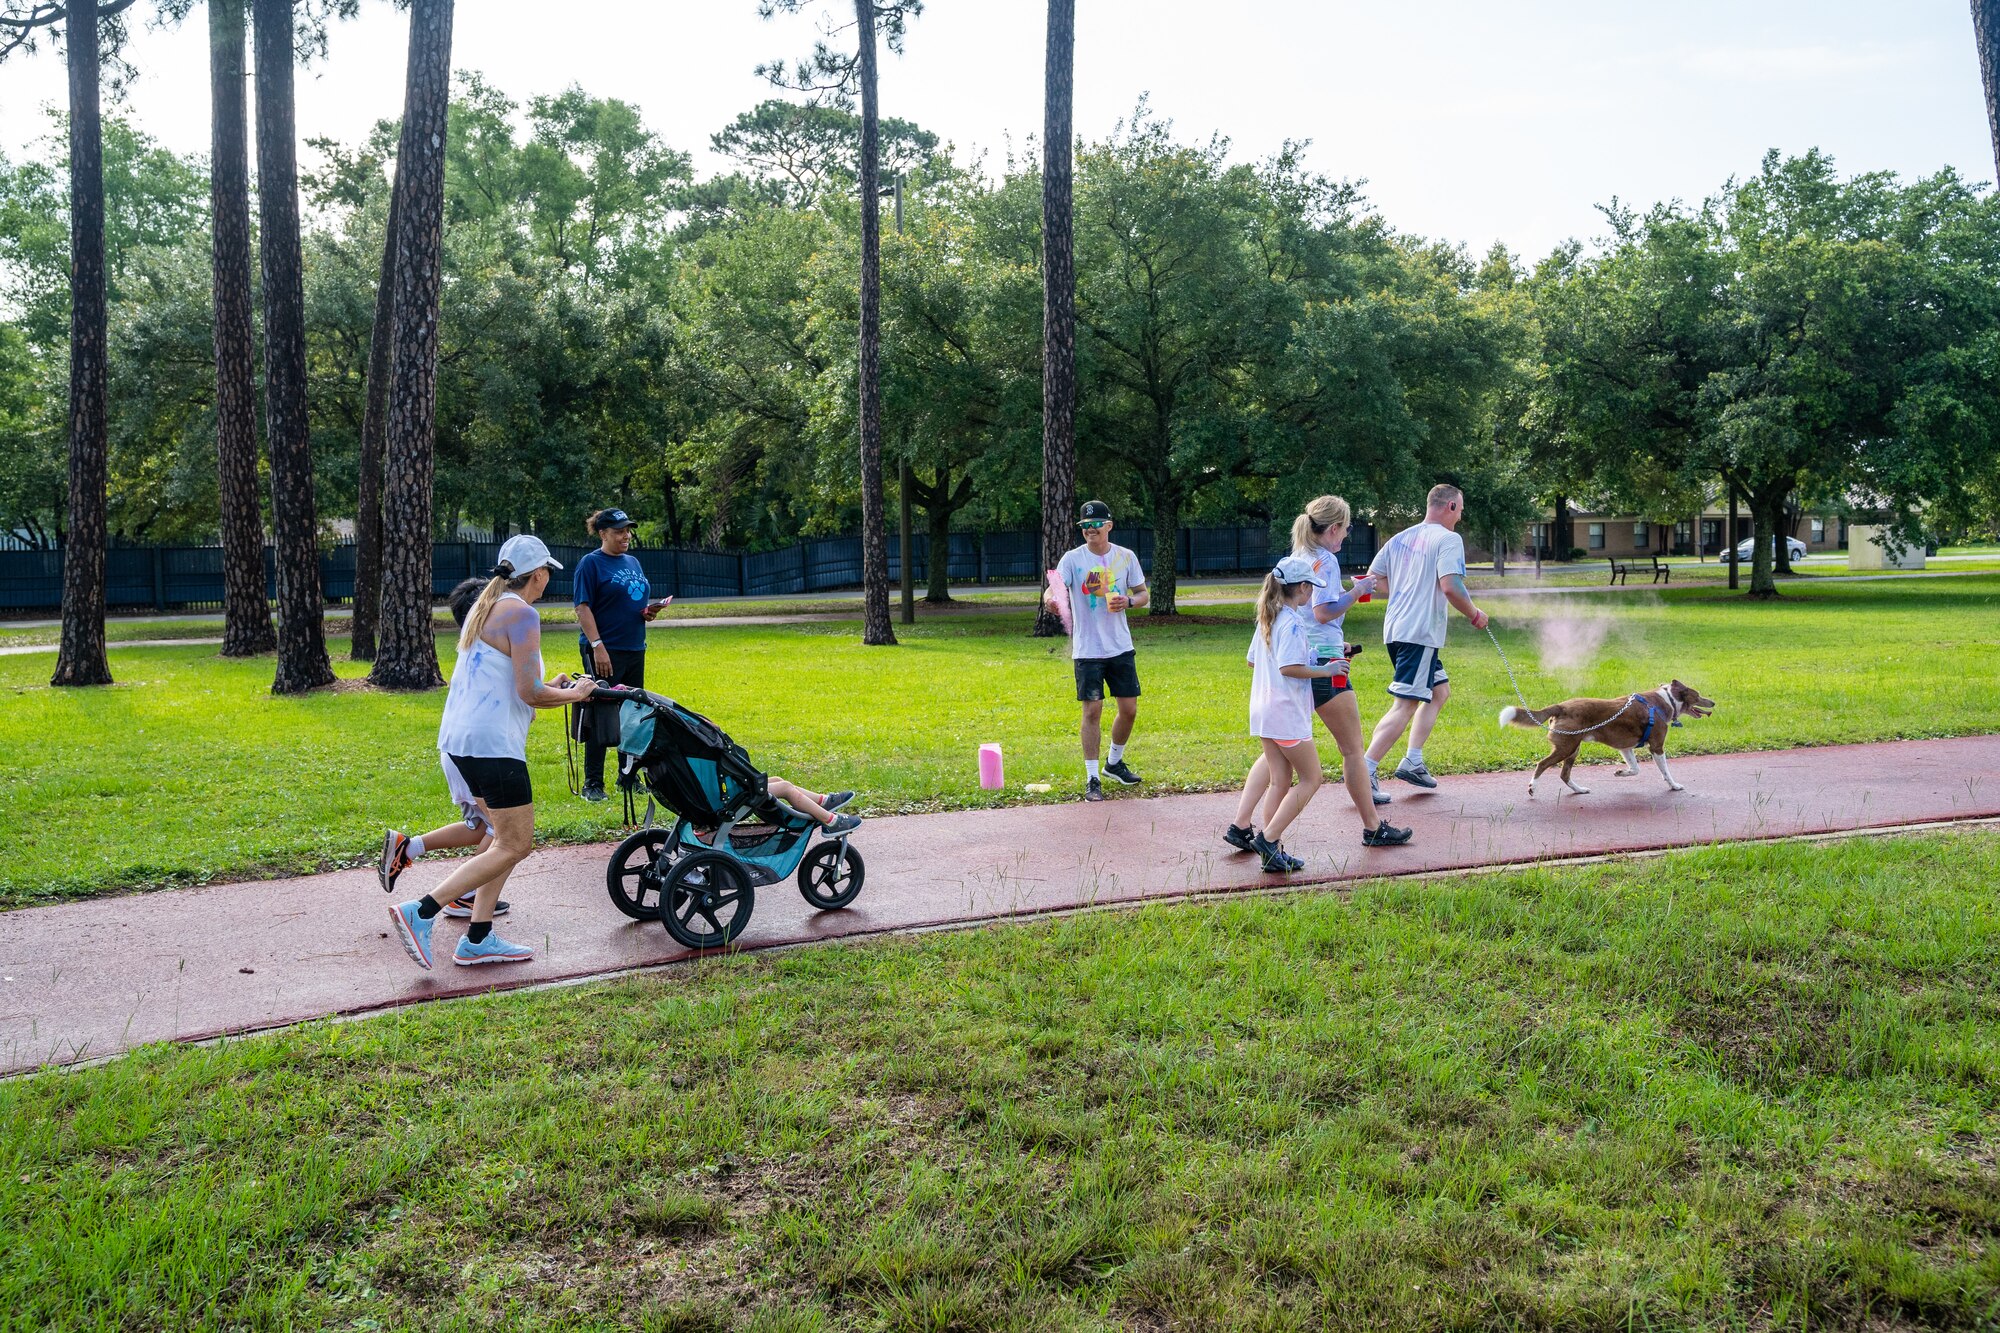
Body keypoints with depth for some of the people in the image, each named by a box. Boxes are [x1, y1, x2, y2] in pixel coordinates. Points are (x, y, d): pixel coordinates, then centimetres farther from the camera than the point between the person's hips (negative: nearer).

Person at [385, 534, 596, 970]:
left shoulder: (483, 608, 17)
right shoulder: (522, 614, -12)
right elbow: (529, 693, -17)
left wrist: (547, 687, 23)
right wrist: (573, 694, 0)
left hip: (458, 739, 10)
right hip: (492, 744, -10)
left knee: (506, 837, 16)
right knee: (515, 845, -3)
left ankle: (477, 940, 13)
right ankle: (421, 912, -9)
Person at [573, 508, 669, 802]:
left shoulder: (633, 562, 15)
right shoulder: (591, 563, -7)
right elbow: (583, 608, -13)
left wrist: (649, 611, 1)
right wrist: (597, 645, -21)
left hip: (634, 649, 7)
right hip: (605, 651, -7)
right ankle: (592, 784, 3)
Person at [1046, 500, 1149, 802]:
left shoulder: (1126, 557, 3)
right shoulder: (1073, 559, -5)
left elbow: (1143, 594, 12)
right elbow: (1053, 589, -17)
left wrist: (1129, 601, -11)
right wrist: (1052, 599, -41)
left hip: (1121, 647, 3)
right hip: (1087, 650, -3)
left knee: (1129, 709, 8)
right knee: (1092, 711, -5)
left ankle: (1115, 763, 31)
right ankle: (1092, 779, 5)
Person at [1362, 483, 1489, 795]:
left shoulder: (1401, 538, 15)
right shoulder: (1448, 539, -8)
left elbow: (1374, 575, 18)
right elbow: (1451, 586, -20)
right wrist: (1474, 614, -5)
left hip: (1396, 627, 9)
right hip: (1421, 633, -9)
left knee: (1440, 691, 22)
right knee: (1404, 706, -10)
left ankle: (1412, 762, 18)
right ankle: (1363, 774, -16)